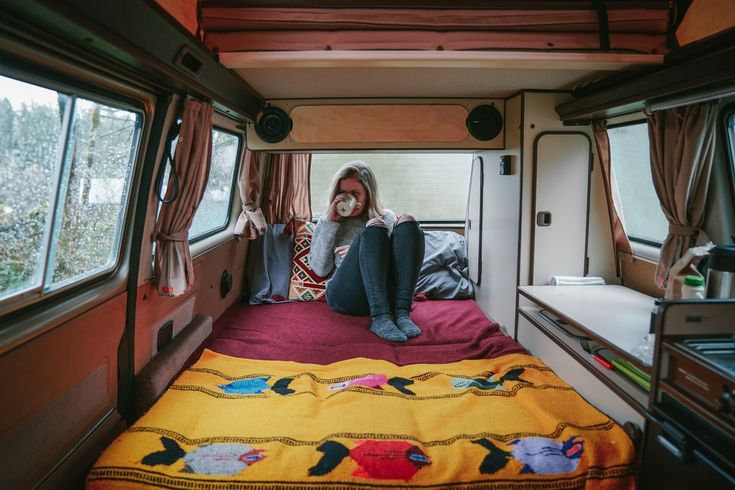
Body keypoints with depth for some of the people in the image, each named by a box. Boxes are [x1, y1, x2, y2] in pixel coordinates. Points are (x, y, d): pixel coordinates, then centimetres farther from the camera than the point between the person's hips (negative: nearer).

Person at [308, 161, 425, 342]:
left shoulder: (387, 217, 21)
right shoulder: (328, 221, 21)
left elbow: (399, 257, 9)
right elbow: (320, 269, 6)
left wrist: (365, 253, -5)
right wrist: (330, 223, 2)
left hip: (387, 293, 2)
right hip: (345, 296, -1)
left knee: (407, 223, -18)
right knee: (374, 227, -23)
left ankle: (401, 313, -32)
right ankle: (380, 318, -39)